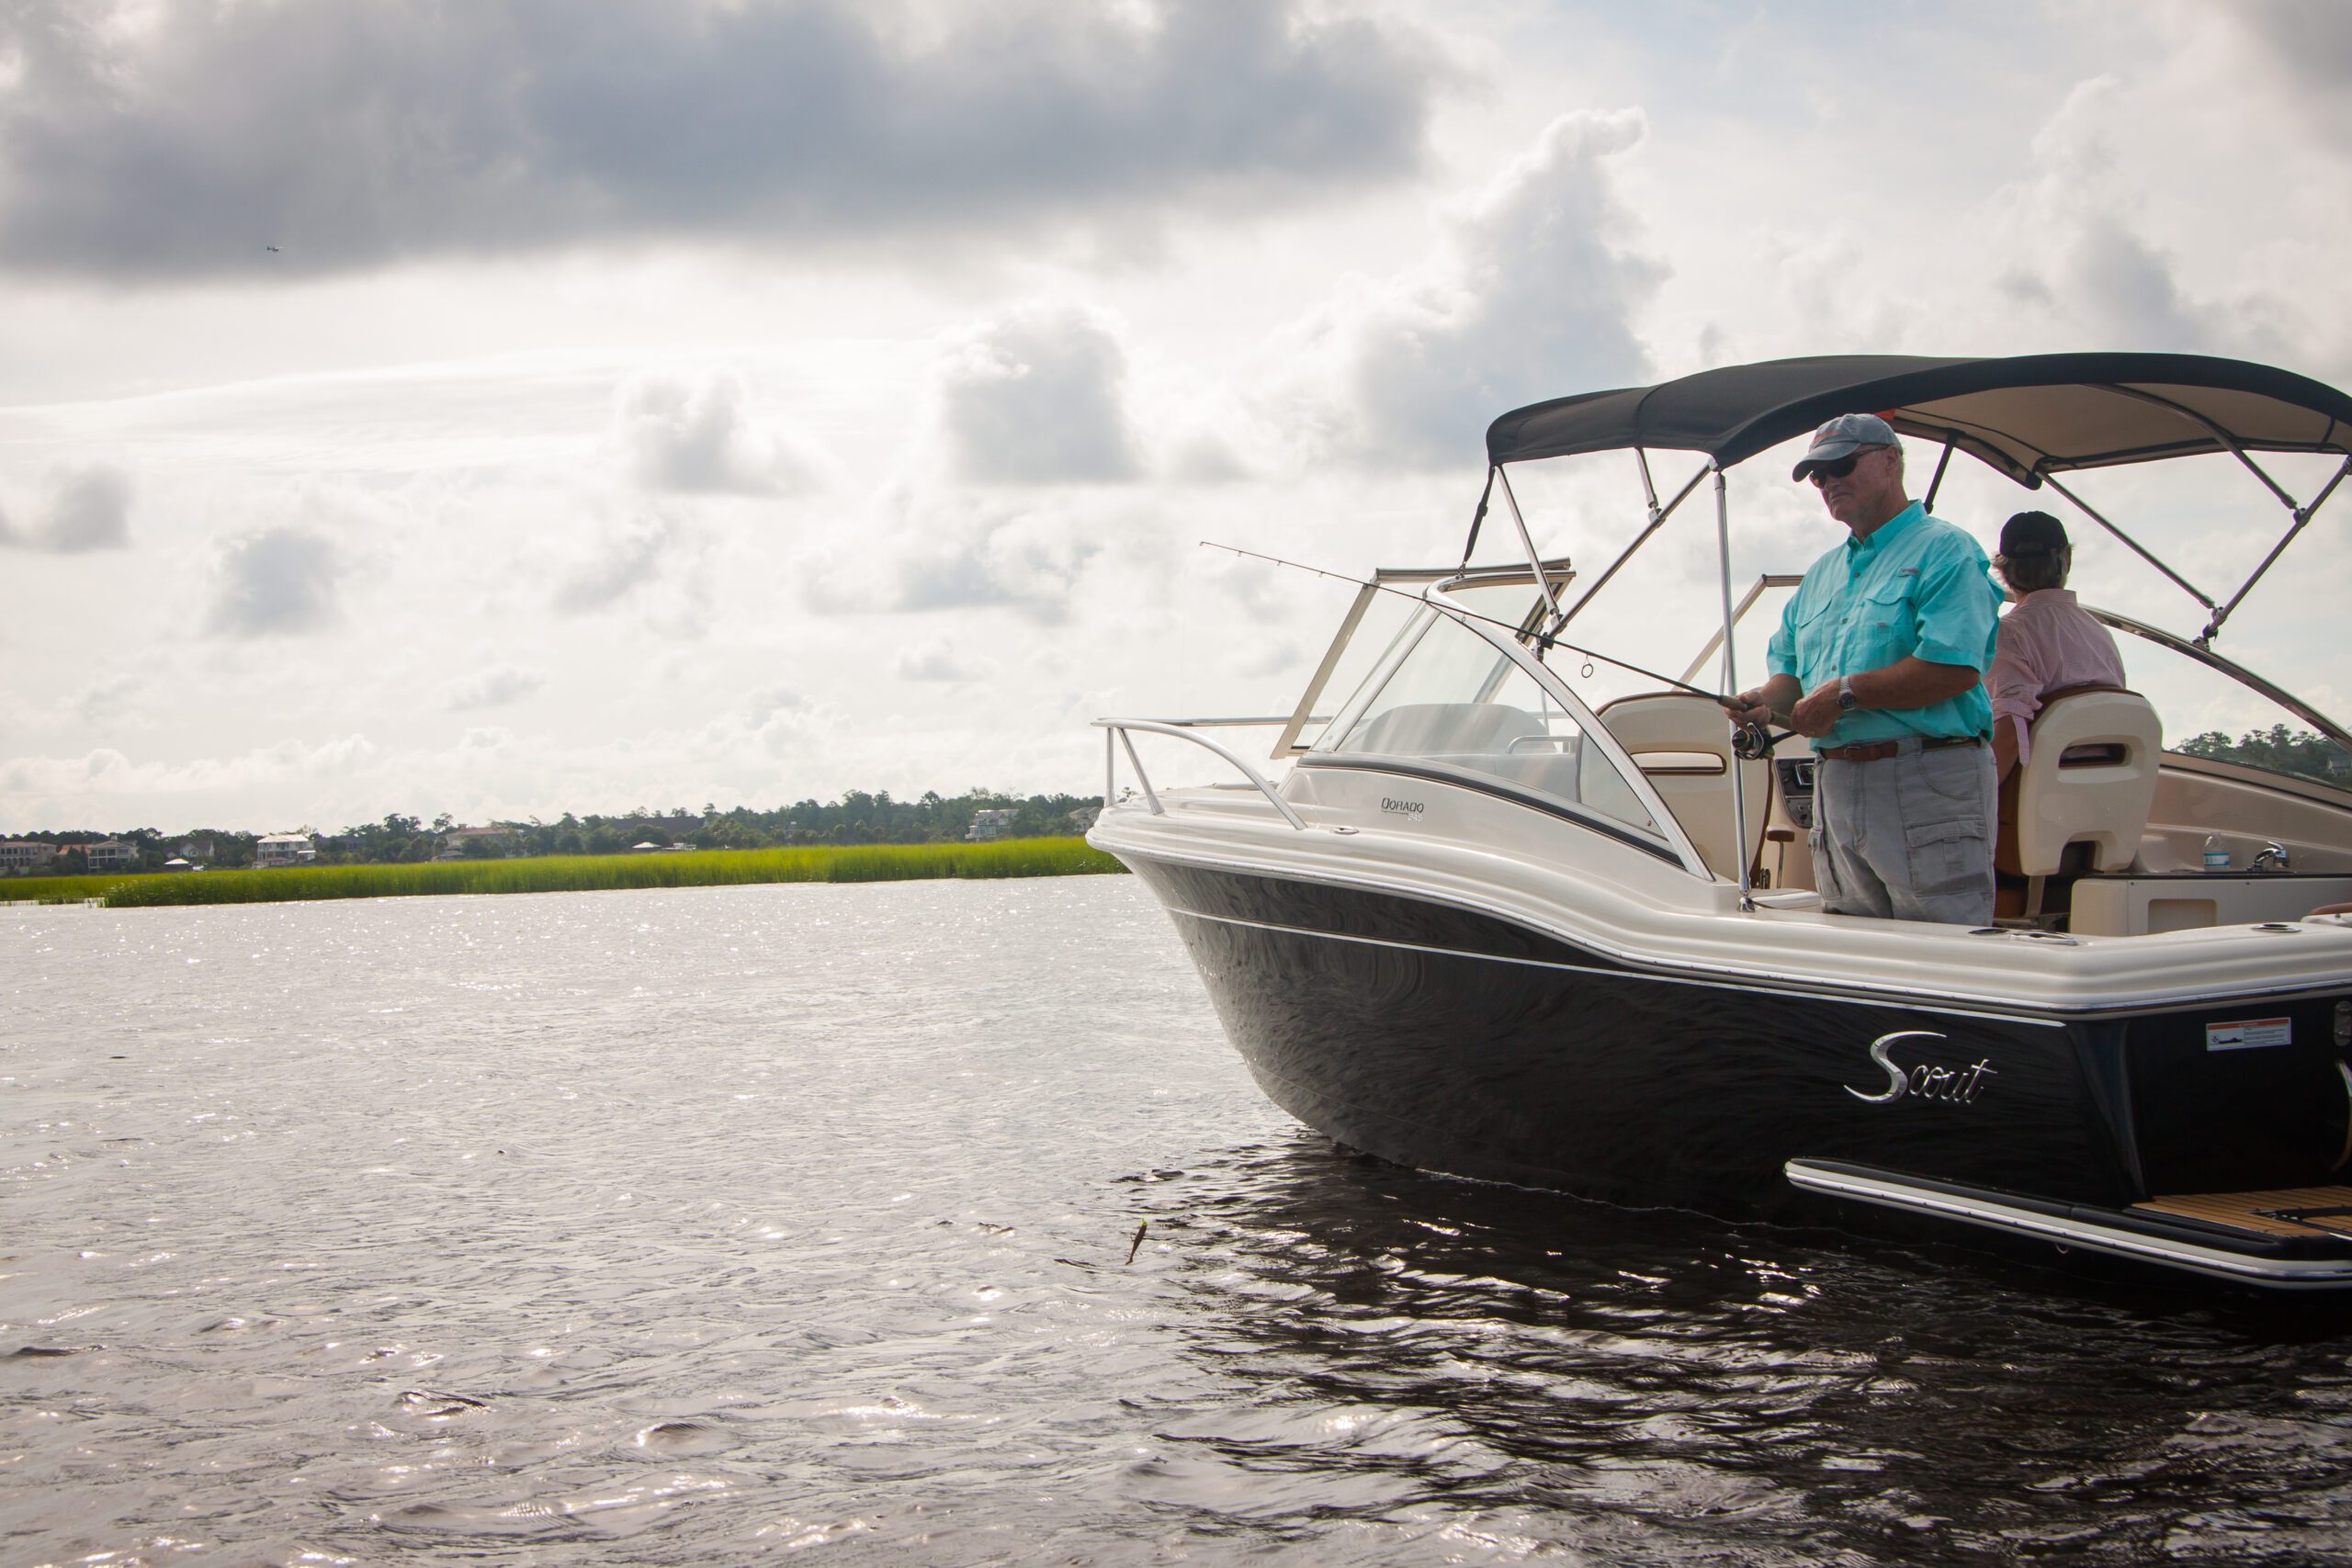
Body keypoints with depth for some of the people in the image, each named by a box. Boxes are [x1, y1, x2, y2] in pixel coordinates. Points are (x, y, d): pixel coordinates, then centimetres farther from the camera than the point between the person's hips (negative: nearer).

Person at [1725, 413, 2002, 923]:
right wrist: (1768, 700, 0)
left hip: (1928, 784, -8)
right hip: (1836, 784, 8)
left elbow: (1956, 668, -17)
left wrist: (1846, 692, -15)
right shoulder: (1821, 574, 22)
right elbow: (1790, 670, 24)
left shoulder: (1943, 550, -4)